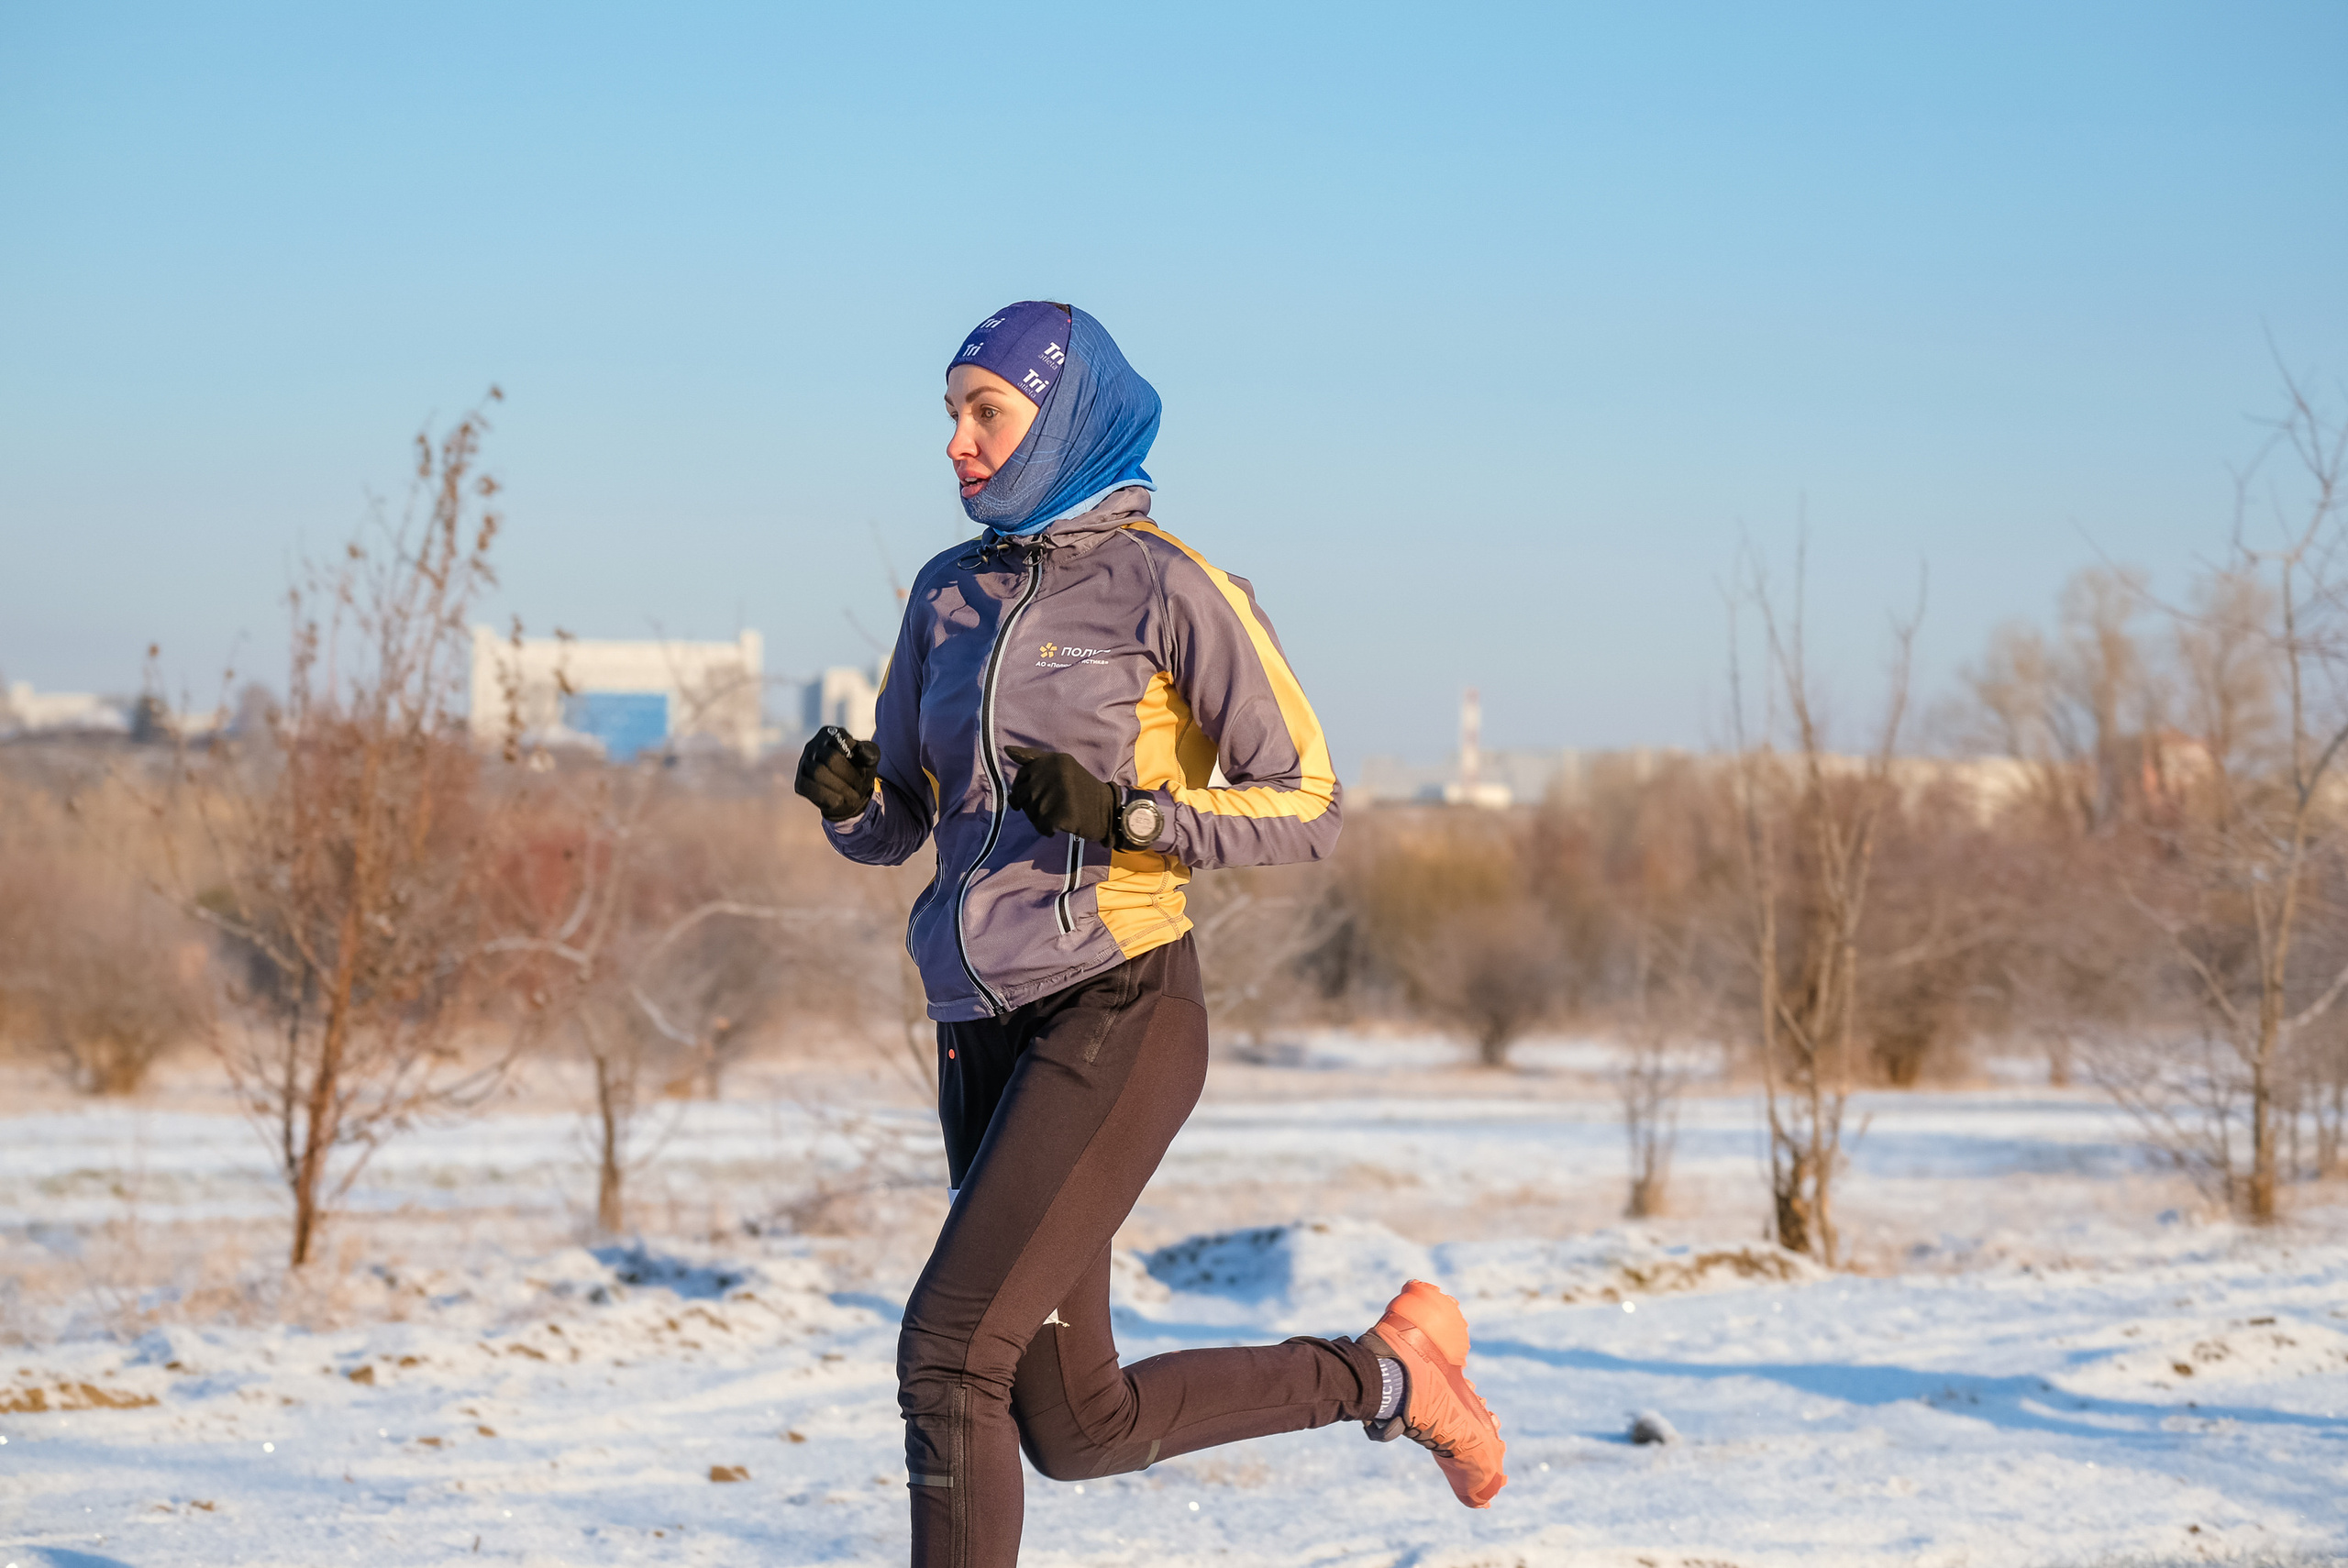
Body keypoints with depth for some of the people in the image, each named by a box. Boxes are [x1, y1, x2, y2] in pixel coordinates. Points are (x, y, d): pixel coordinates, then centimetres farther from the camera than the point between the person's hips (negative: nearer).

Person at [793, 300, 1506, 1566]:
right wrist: (843, 793, -8)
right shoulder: (949, 595, 12)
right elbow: (894, 828, 15)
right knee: (1076, 1428, 9)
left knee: (946, 1348, -17)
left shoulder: (1167, 586, -7)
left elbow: (1306, 803, -6)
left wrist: (1125, 813, -20)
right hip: (985, 1030, 7)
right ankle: (1383, 1372, 29)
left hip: (1119, 1017, -7)